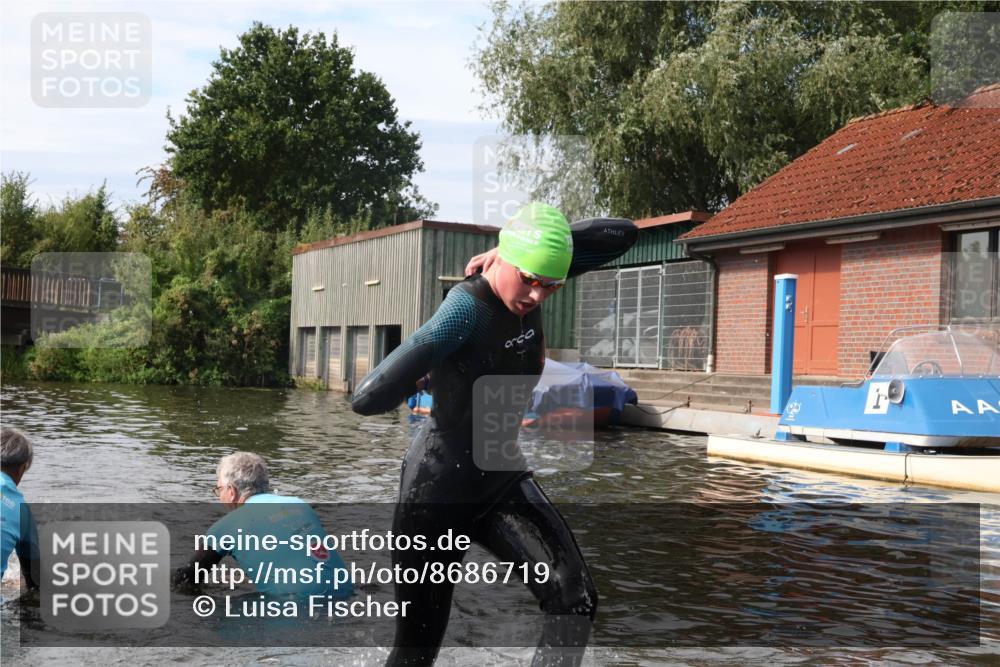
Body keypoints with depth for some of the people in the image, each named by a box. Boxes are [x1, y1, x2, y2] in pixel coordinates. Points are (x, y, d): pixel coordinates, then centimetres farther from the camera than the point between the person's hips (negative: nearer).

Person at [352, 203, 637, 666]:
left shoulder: (526, 283, -5)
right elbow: (368, 399, -33)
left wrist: (530, 247, -11)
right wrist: (425, 380, -11)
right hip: (438, 489, -6)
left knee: (574, 597, -16)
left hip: (502, 479, 6)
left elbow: (621, 235, -2)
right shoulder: (468, 307, -27)